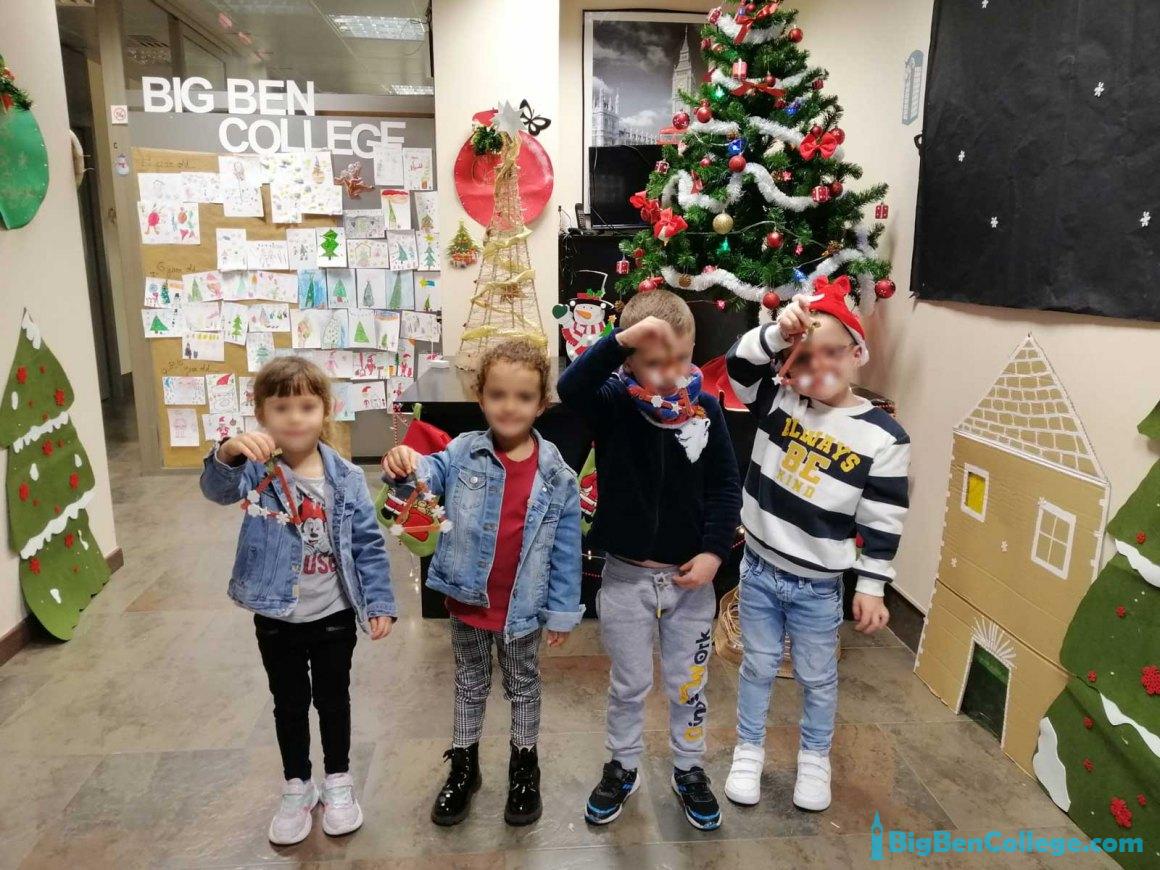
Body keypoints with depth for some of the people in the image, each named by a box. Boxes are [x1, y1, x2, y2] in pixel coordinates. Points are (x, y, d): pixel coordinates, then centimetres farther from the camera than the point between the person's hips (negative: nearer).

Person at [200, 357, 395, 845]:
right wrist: (229, 452, -54)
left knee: (333, 699, 17)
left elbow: (368, 546, -5)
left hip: (334, 616, 0)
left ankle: (338, 782, 38)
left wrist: (379, 603, -7)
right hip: (276, 618, 0)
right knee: (289, 703, 18)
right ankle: (296, 787, 39)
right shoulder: (256, 470, -12)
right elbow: (217, 488, -33)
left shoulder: (346, 478, -10)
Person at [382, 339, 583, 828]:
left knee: (523, 687, 21)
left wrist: (562, 612, -4)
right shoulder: (464, 453, -9)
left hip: (522, 608, -1)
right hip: (467, 601, 1)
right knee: (470, 685, 22)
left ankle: (524, 767, 43)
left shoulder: (556, 474, -12)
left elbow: (565, 550, -7)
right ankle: (463, 766, 43)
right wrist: (405, 466, -47)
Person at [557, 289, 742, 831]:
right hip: (626, 576, -1)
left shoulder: (707, 408, -6)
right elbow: (570, 386, -35)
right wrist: (622, 338, -44)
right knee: (628, 685, 18)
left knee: (688, 685, 19)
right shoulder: (613, 403, -12)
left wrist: (714, 550, -11)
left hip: (690, 577, 2)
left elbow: (726, 487, -2)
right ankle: (622, 768, 42)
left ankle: (689, 771, 42)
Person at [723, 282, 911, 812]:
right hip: (758, 569, 2)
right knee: (758, 666, 18)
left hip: (818, 585, -2)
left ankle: (815, 759, 41)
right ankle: (748, 752, 37)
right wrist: (777, 332, -32)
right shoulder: (780, 401, -6)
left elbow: (882, 521, -10)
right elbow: (738, 365, -17)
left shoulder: (882, 436, -14)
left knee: (817, 677, 18)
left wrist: (871, 588, -8)